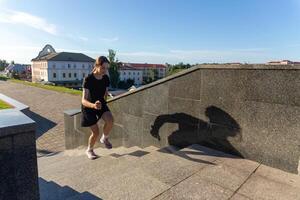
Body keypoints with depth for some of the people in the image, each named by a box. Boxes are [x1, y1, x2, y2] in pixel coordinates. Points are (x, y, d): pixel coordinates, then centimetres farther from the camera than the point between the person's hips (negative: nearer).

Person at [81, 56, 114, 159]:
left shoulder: (106, 78, -11)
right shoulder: (88, 79, -27)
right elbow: (83, 100, -34)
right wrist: (93, 105, -54)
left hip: (101, 103, 4)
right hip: (88, 106, -4)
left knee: (110, 120, -25)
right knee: (96, 132, -4)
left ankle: (104, 138, 6)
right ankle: (89, 150, 28)